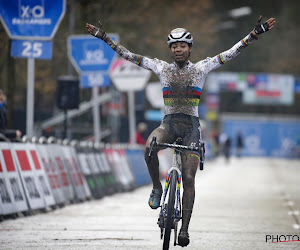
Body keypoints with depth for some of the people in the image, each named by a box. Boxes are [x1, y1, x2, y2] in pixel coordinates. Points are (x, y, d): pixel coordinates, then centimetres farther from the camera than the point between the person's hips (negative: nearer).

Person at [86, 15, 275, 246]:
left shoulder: (201, 68, 3)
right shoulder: (162, 68, 6)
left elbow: (231, 53, -2)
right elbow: (128, 55, 6)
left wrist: (256, 34, -12)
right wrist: (104, 38, 2)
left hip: (191, 126, 0)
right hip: (169, 123, 1)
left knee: (189, 178, -8)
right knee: (150, 146, -34)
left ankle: (185, 228, -3)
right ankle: (157, 187, -10)